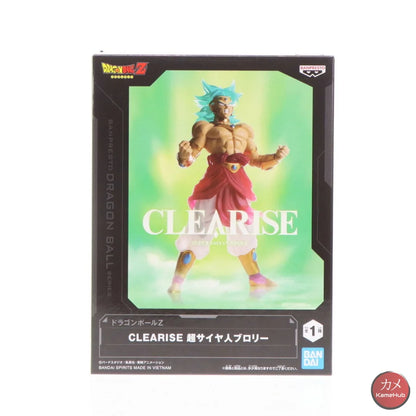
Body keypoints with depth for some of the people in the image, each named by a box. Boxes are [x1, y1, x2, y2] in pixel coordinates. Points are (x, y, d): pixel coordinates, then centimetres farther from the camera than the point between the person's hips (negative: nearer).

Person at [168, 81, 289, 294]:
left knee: (243, 232, 14)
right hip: (214, 182, -5)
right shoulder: (205, 127, 9)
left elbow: (256, 159, 24)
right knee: (200, 231, -8)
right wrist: (185, 153, -26)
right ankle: (176, 283, -3)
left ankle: (255, 277, 26)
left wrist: (276, 157, 8)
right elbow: (189, 158, -3)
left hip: (238, 184, 5)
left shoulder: (243, 130, 24)